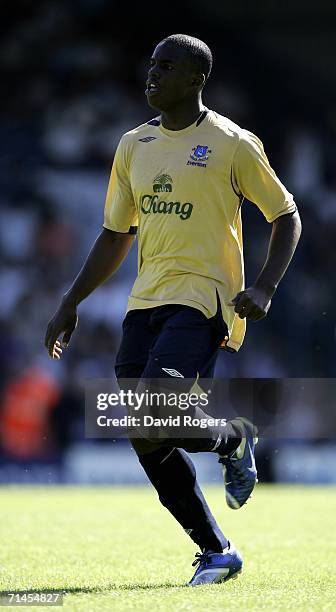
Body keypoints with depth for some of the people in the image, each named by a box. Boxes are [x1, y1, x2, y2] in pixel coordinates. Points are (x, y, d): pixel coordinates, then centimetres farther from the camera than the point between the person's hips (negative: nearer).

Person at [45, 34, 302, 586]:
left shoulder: (232, 144, -3)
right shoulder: (134, 146, 14)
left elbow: (286, 217, 3)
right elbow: (116, 235, 22)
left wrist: (264, 288, -11)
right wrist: (71, 304, 16)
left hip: (202, 299, -7)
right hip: (146, 301, 7)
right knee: (146, 442, -1)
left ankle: (234, 438, 8)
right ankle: (216, 552, 12)